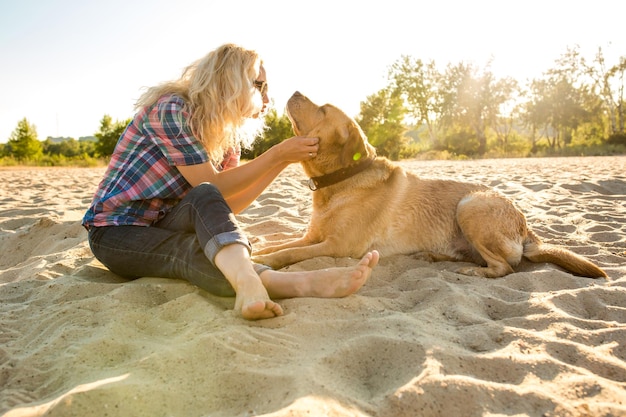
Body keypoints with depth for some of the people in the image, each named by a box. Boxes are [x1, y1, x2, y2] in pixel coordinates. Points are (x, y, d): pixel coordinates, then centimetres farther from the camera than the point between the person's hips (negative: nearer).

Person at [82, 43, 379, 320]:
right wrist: (276, 154, -17)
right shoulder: (171, 108, -15)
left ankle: (246, 281, -55)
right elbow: (212, 189, -19)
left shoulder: (226, 133, 5)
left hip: (165, 227, 6)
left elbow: (228, 206, -2)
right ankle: (297, 283, -53)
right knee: (205, 197, -33)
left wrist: (283, 161, -7)